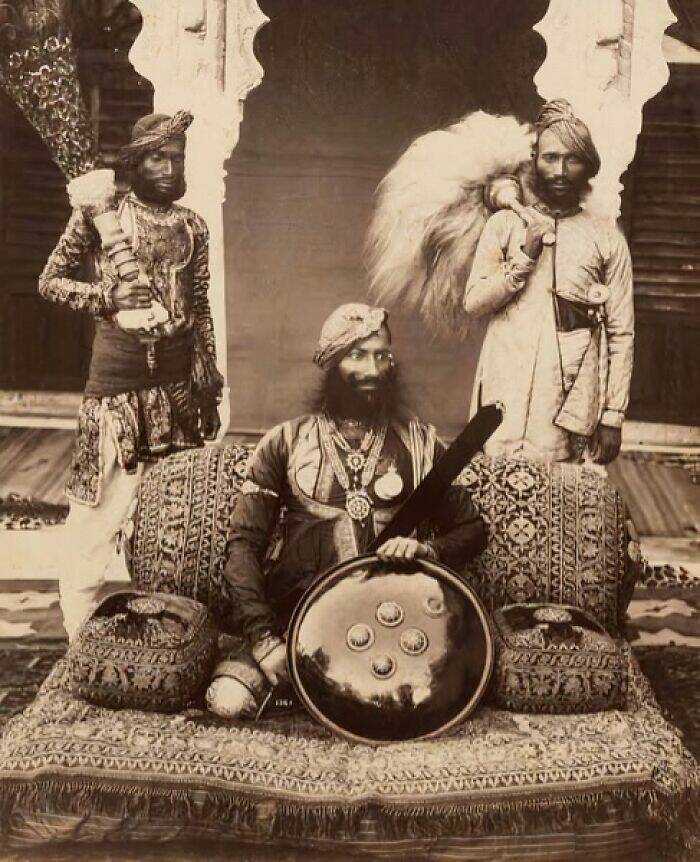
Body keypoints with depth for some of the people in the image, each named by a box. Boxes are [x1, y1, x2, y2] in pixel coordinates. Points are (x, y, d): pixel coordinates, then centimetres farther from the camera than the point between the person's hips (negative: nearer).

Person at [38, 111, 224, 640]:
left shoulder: (193, 226, 10)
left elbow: (201, 308, 13)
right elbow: (50, 282, 3)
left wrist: (209, 382, 9)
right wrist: (108, 295, -12)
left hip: (180, 381, 4)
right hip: (117, 381, -3)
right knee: (97, 515, -4)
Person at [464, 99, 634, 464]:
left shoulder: (607, 238, 6)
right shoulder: (504, 224, 9)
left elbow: (621, 333, 3)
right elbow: (473, 302, 3)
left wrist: (613, 416, -2)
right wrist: (526, 255, -7)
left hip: (574, 402, 0)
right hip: (507, 399, 1)